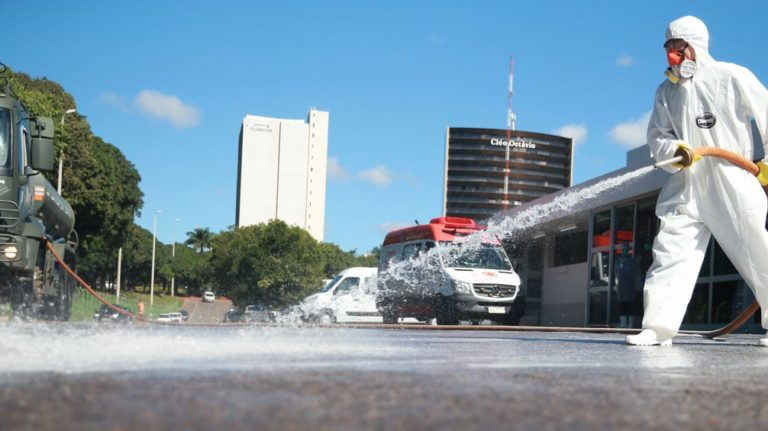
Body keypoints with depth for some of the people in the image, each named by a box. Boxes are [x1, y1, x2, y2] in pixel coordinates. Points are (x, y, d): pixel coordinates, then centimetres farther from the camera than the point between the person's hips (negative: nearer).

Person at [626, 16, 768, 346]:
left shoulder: (732, 77, -3)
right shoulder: (667, 90, 9)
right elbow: (657, 135, 8)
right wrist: (674, 149, -13)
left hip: (734, 183, -3)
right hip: (687, 185, 4)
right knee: (670, 252, -6)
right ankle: (658, 327, -6)